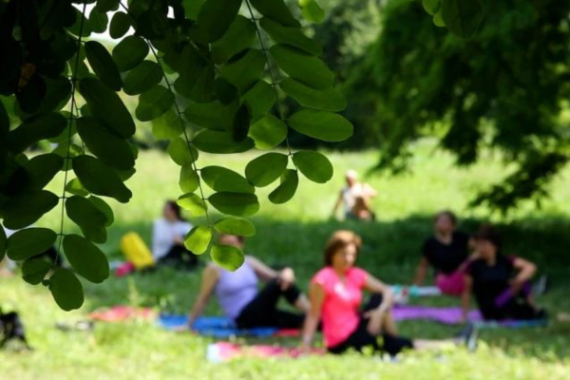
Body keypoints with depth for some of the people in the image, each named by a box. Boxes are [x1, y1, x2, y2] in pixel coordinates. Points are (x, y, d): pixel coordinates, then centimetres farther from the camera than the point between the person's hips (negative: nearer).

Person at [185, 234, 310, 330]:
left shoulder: (249, 262, 15)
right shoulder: (215, 269, -2)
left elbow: (275, 276, 12)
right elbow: (202, 299, 1)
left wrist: (287, 272, -11)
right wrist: (189, 325, 0)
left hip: (259, 313, 7)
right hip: (244, 318, -7)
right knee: (278, 284, -24)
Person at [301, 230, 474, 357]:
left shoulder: (356, 275, 4)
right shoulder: (323, 280, -16)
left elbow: (387, 291, 0)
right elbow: (314, 315, -15)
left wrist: (380, 312, -19)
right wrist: (306, 344, -23)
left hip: (357, 329, 7)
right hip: (341, 342, -7)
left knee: (379, 299, -8)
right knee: (394, 345, -16)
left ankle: (396, 345, -9)